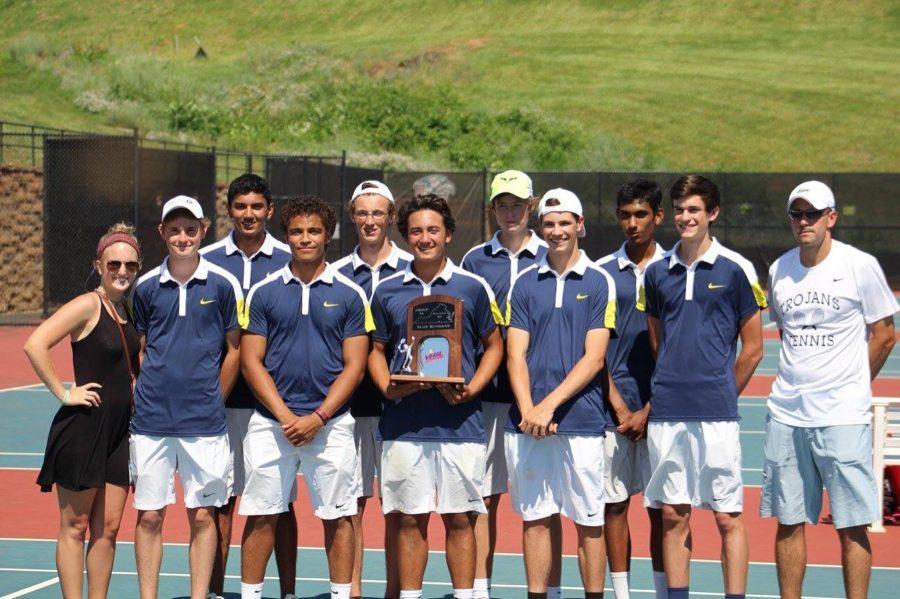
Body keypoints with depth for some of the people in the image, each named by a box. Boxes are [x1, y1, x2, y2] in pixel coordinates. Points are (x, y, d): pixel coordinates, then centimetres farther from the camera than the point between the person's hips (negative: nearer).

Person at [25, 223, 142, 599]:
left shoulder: (129, 311, 11)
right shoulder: (88, 305, -11)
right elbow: (35, 345, -23)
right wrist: (63, 393, -18)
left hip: (119, 432, 7)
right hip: (82, 427, -7)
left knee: (109, 527, 9)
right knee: (74, 527, 2)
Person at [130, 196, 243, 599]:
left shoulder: (223, 285, -1)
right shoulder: (146, 287, 5)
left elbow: (234, 349, 6)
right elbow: (140, 350, 15)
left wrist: (213, 400, 5)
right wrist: (145, 396, 8)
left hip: (204, 424, -2)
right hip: (150, 422, 2)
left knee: (202, 516, 3)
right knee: (149, 516, 4)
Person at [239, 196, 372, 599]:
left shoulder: (349, 295, 4)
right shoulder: (263, 292, 5)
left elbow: (354, 366, 1)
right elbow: (251, 361, 2)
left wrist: (318, 418, -10)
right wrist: (285, 416, -8)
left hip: (331, 423, 0)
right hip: (271, 423, 0)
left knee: (337, 517, 5)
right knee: (261, 516, 3)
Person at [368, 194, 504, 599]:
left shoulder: (472, 288, 4)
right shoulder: (387, 291, 8)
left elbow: (494, 345, 10)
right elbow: (377, 350, 15)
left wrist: (471, 390, -6)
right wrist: (388, 387, -5)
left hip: (460, 424, -1)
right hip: (404, 424, 1)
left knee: (459, 518, 2)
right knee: (410, 519, 5)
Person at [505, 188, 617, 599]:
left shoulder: (599, 283, 3)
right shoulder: (525, 284, 10)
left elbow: (594, 358, -5)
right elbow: (515, 354, 5)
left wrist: (550, 404, -13)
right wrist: (527, 409, -11)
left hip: (581, 421, -2)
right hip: (528, 422, 3)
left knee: (589, 523, 2)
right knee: (534, 518, 7)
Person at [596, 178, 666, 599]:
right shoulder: (601, 272, 6)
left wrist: (649, 410, -6)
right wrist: (619, 406, -6)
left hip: (660, 407, -1)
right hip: (612, 405, 1)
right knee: (614, 503, 4)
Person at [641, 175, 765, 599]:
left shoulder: (736, 270, -1)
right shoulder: (657, 272, 10)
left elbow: (752, 347, 2)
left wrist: (722, 395, 5)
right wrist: (671, 388, 12)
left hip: (717, 415, -4)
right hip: (666, 414, 4)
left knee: (728, 517, -1)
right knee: (673, 516, 7)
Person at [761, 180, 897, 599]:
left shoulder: (860, 265, -4)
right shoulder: (779, 270, 8)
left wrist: (850, 387, 8)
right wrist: (800, 382, 13)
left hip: (843, 418, -4)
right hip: (786, 413, 4)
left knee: (851, 526, -2)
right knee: (789, 522, 7)